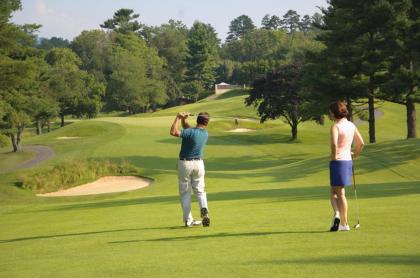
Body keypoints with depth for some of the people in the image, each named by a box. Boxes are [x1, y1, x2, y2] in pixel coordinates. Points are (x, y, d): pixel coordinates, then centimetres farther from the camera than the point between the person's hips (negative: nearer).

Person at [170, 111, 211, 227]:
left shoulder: (191, 132, -21)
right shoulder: (205, 134, 0)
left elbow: (173, 132, -30)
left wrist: (178, 118, -21)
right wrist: (183, 119, 2)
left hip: (185, 163, -4)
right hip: (199, 163, 4)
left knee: (185, 192, 7)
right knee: (200, 190, 14)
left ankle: (188, 220, 4)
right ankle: (204, 209, -15)